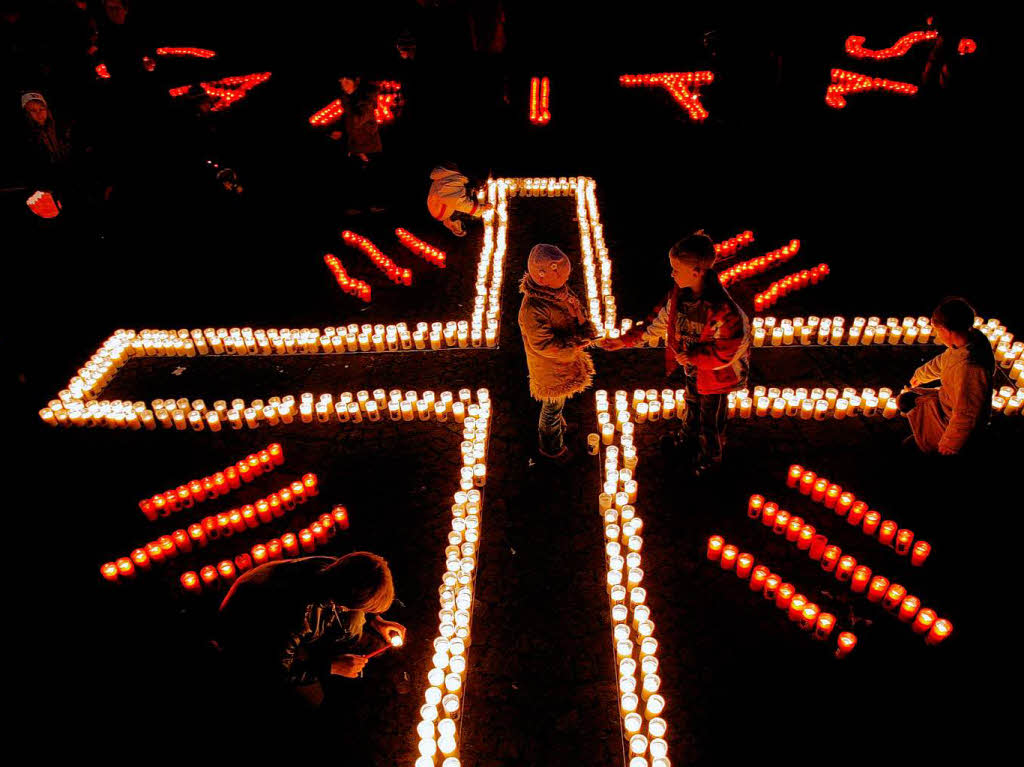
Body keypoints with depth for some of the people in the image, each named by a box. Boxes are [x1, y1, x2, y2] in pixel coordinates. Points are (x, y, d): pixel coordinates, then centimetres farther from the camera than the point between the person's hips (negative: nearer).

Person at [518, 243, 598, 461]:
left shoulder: (559, 290, -11)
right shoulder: (532, 310, -39)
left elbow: (576, 310, 1)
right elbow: (543, 345, -34)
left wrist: (585, 330, -21)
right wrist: (577, 340, -27)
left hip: (566, 361, 8)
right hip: (551, 369, -8)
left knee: (557, 402, 34)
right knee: (553, 406, 17)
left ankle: (556, 422, 63)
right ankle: (552, 447, 42)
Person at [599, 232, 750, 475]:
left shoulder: (722, 309, -40)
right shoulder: (679, 293, -17)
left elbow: (728, 351, -30)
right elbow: (660, 320, -3)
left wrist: (693, 357, -28)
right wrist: (625, 340, -6)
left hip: (714, 375, -7)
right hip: (691, 368, 7)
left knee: (711, 418, 19)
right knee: (692, 403, 34)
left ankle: (711, 456, 47)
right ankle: (689, 435, 63)